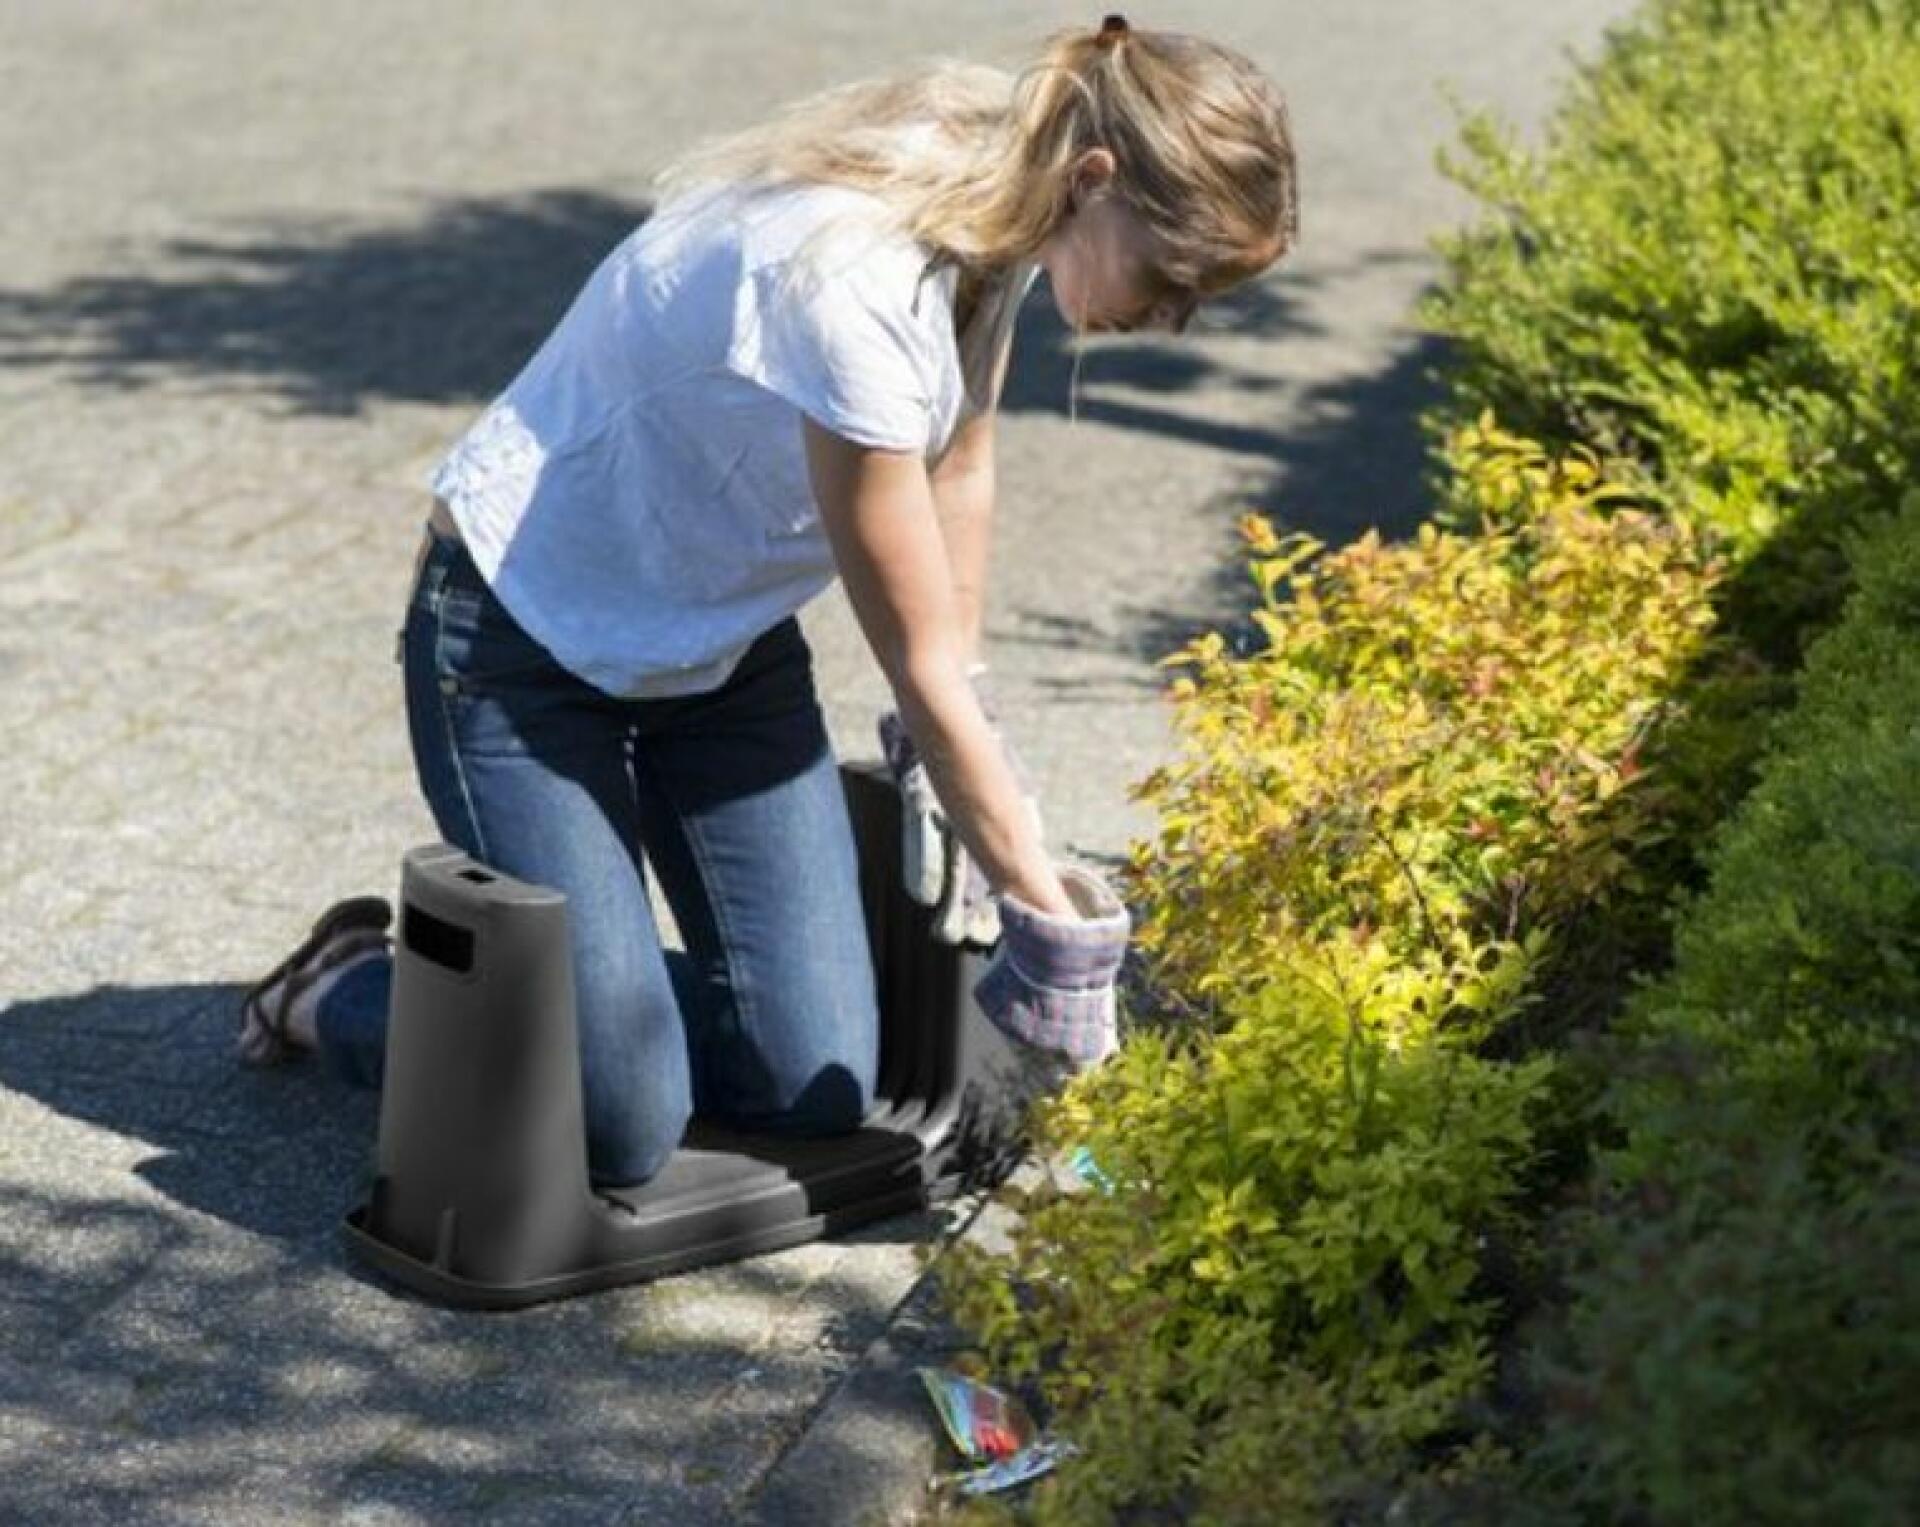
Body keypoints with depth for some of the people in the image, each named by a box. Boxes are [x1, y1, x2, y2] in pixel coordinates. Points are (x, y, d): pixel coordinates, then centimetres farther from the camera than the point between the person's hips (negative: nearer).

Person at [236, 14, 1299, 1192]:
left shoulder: (999, 198, -11)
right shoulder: (853, 281, -34)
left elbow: (958, 468, 8)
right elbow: (922, 668, -25)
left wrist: (962, 751, 7)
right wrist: (1051, 927, -17)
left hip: (725, 636, 8)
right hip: (528, 635, -8)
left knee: (816, 1087, -3)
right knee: (620, 1128, -15)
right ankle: (343, 991, 11)